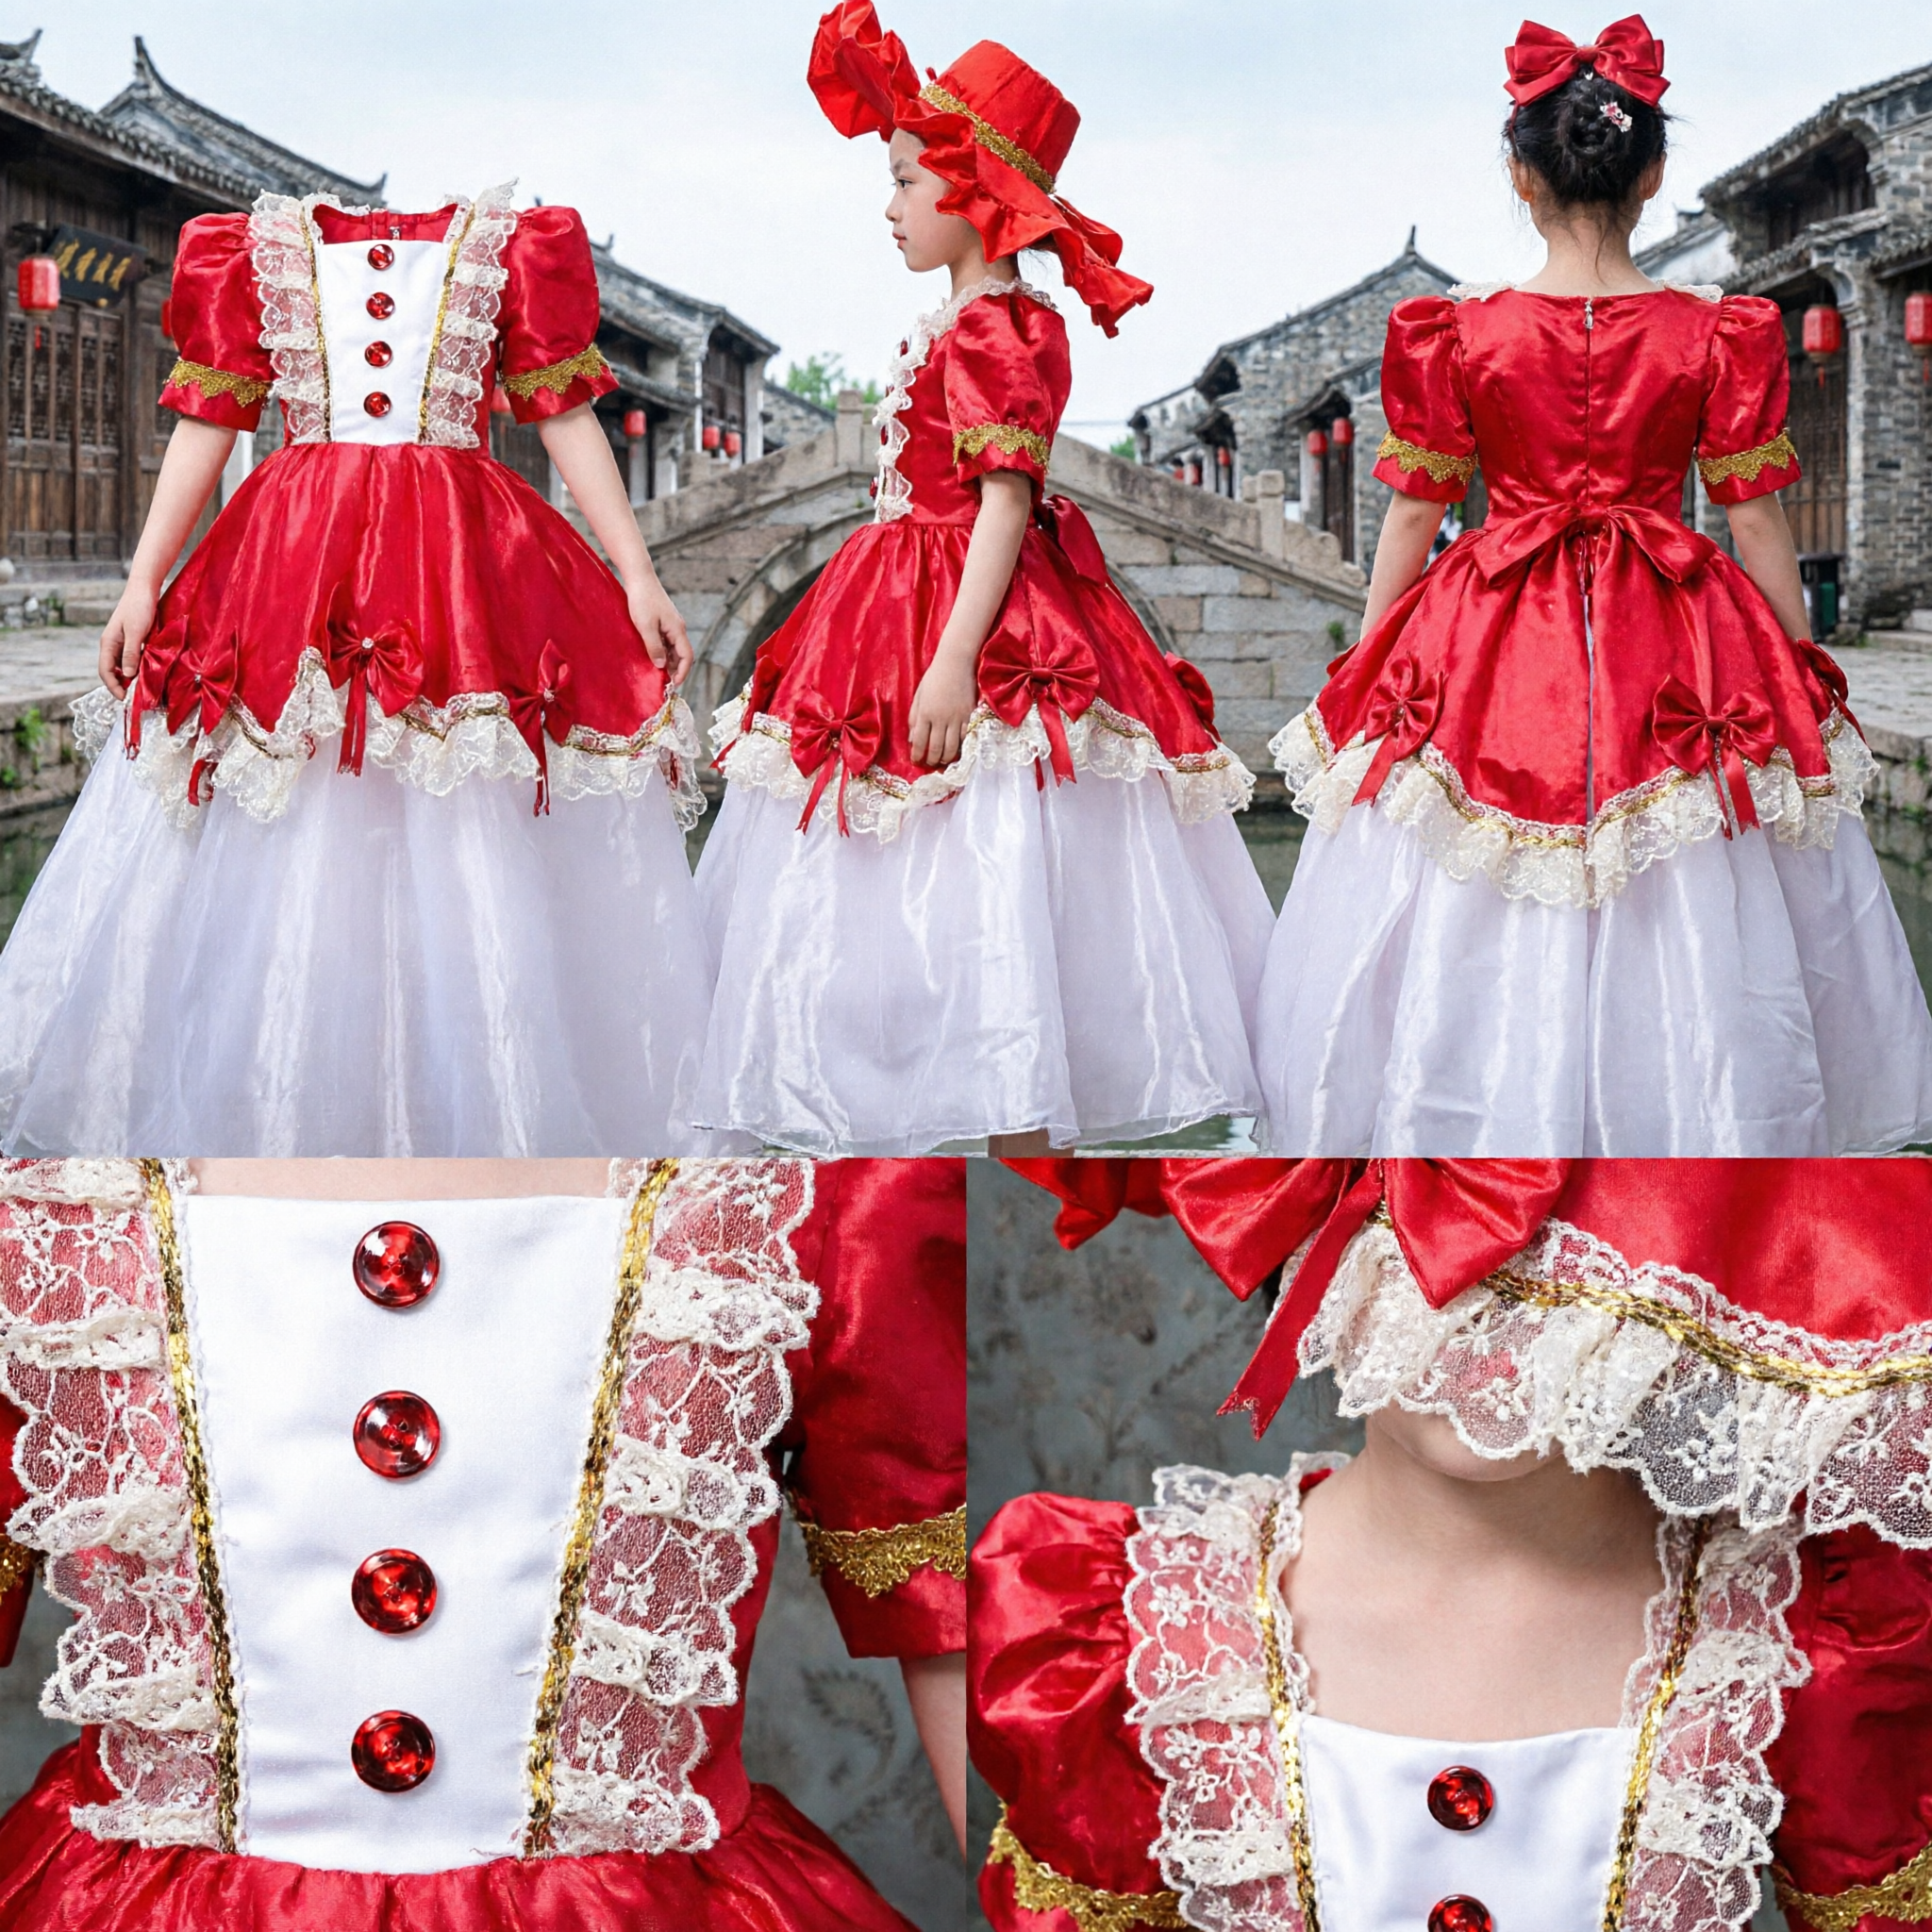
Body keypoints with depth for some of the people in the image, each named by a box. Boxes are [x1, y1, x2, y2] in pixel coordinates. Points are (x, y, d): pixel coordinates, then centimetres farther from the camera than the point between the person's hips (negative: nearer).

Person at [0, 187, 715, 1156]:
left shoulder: (504, 242, 10)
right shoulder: (258, 243, 12)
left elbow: (567, 417, 8)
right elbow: (206, 421, 11)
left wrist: (638, 576, 1)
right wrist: (143, 584, 6)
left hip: (468, 563, -1)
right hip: (292, 563, 1)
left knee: (485, 852, -5)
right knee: (279, 857, -1)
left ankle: (478, 1128, 4)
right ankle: (267, 1121, 8)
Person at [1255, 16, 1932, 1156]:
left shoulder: (1454, 333, -4)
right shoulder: (1723, 334, -4)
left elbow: (1412, 518, 1)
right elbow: (1757, 525, -1)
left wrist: (1362, 685, 10)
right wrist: (1804, 681, 9)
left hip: (1491, 657, 0)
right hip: (1677, 668, 0)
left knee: (1471, 947, 8)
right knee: (1697, 934, 9)